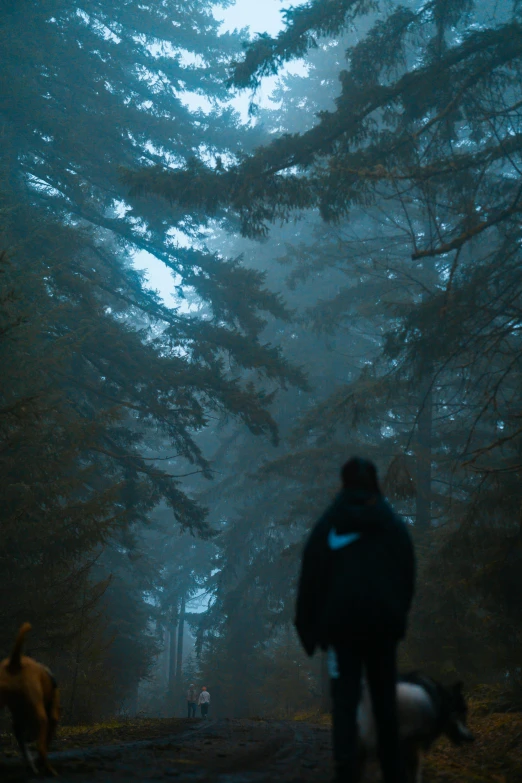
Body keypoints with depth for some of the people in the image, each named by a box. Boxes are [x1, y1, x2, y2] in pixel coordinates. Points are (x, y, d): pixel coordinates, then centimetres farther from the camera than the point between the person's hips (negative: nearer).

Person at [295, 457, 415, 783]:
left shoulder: (328, 524, 4)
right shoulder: (394, 523, 7)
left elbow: (311, 578, 1)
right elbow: (408, 576, 6)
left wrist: (308, 628, 6)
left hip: (341, 622, -1)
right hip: (383, 622, 1)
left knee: (345, 701, -2)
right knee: (385, 701, 13)